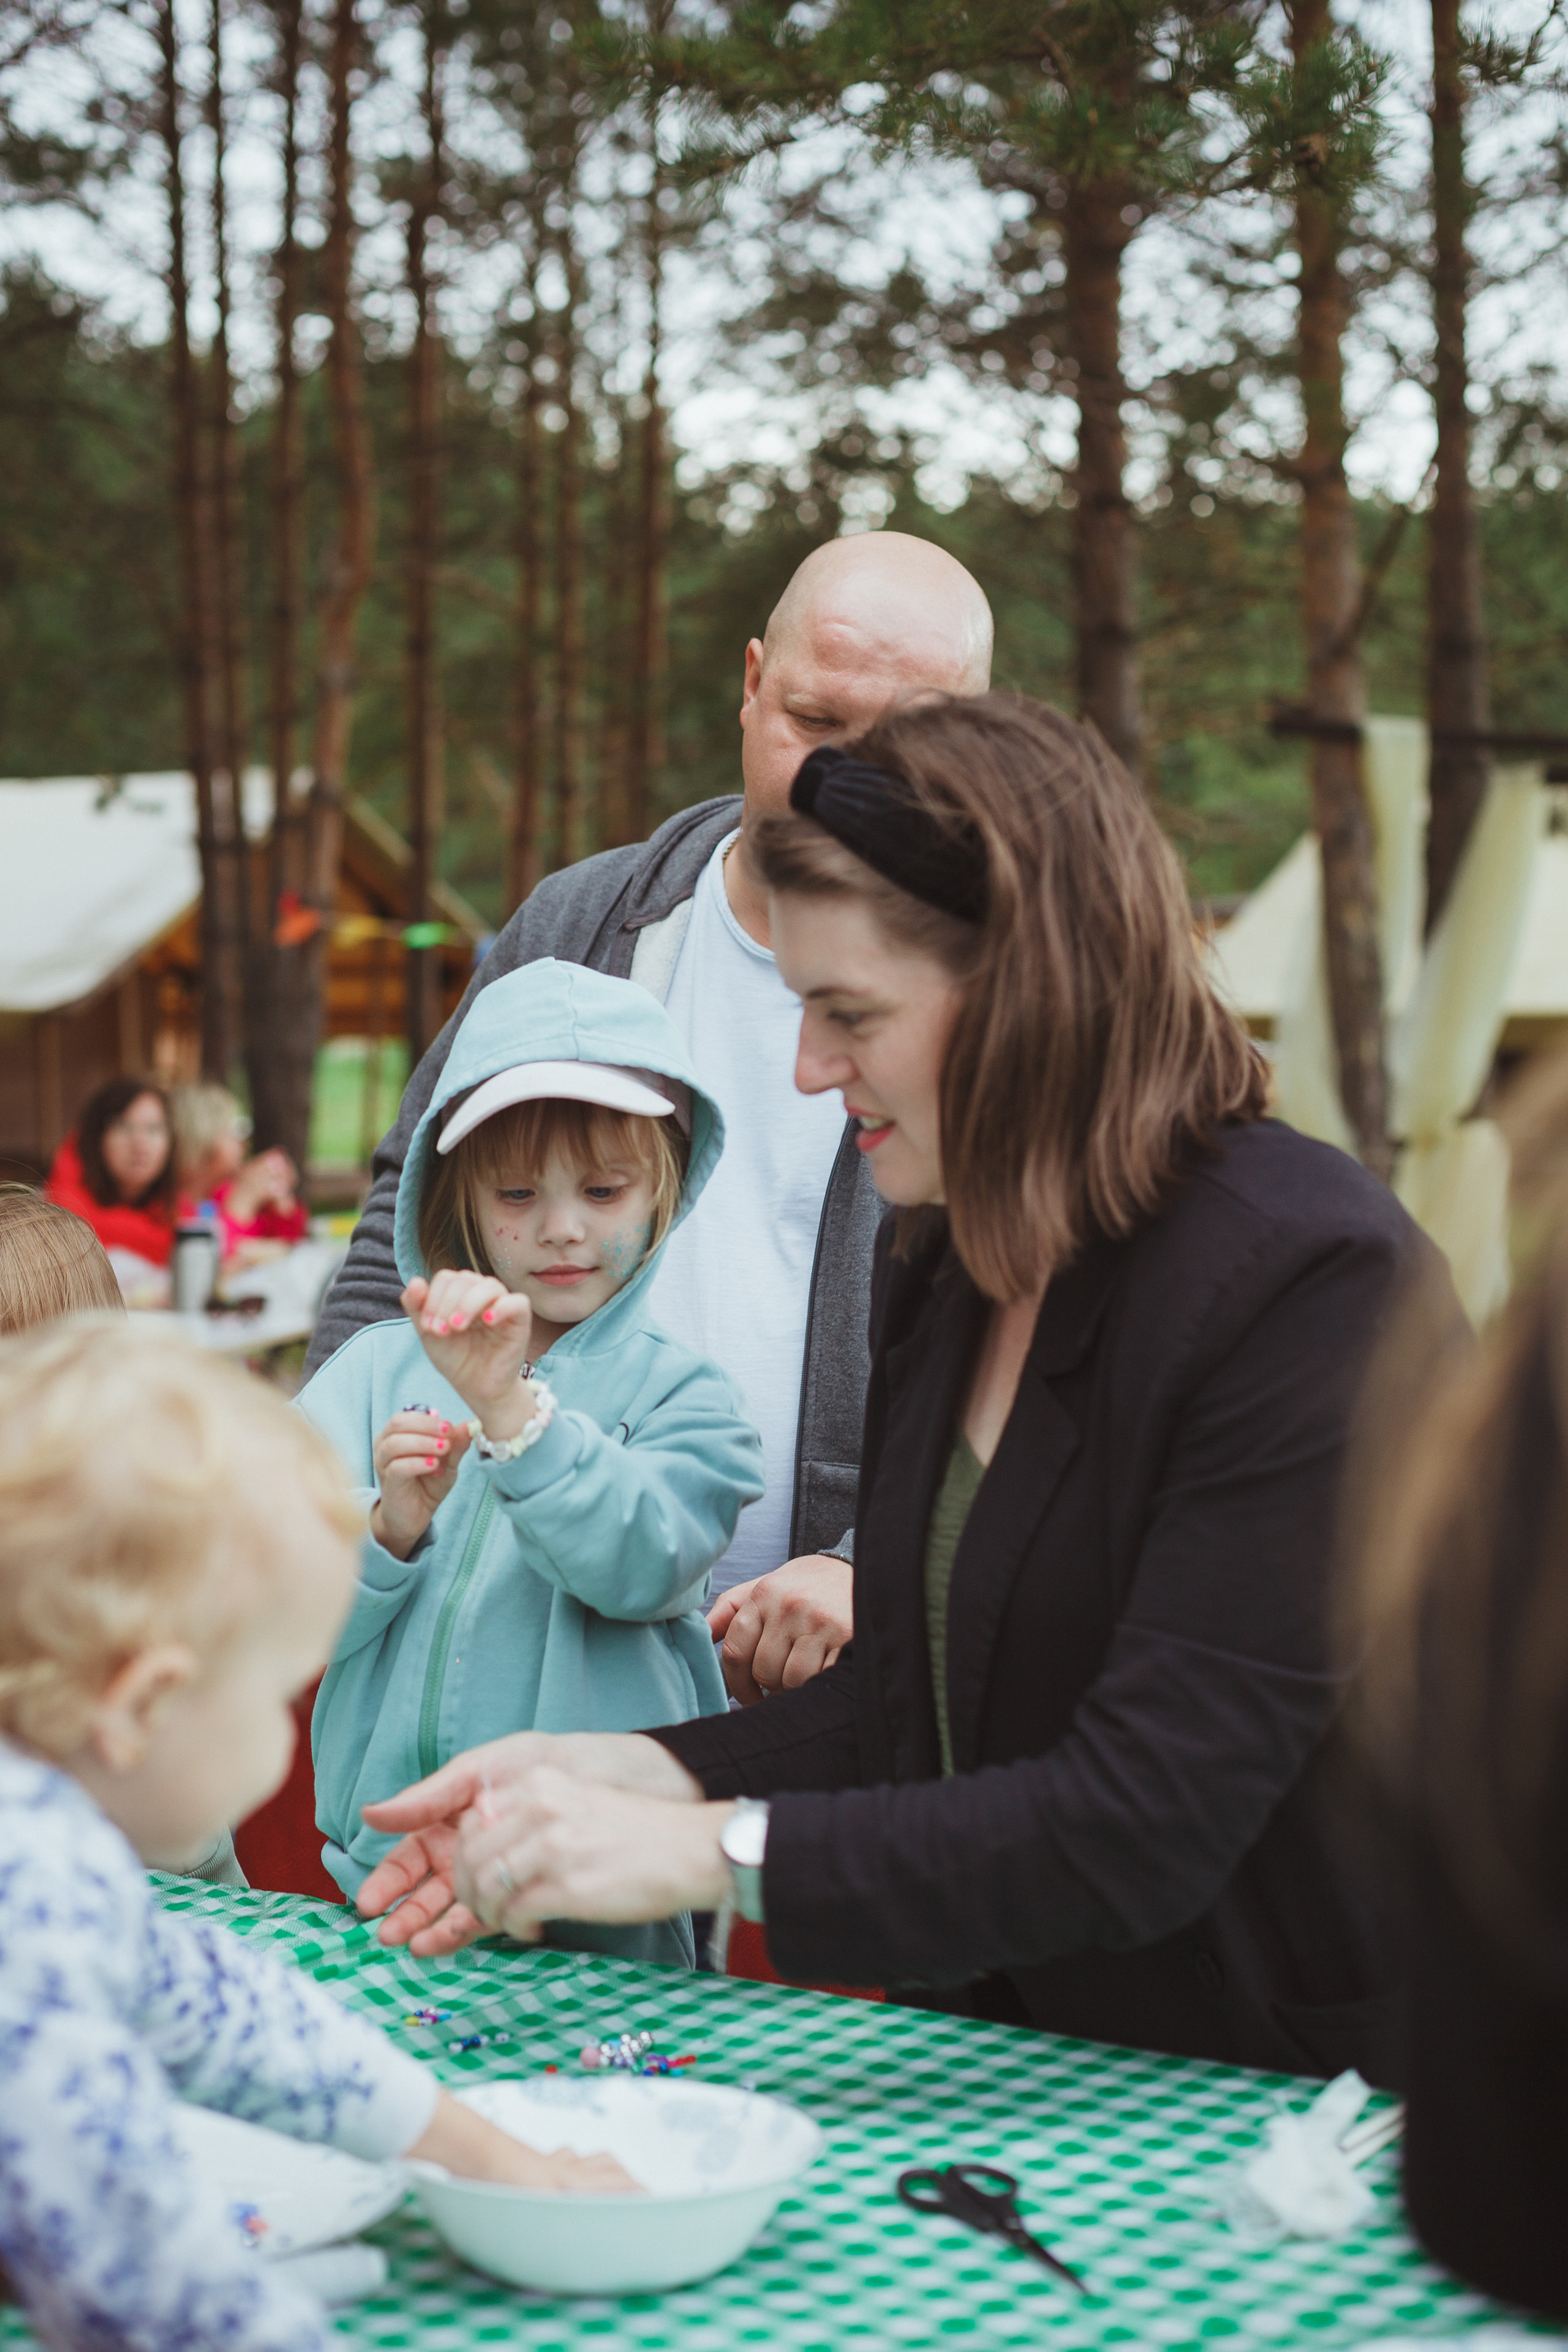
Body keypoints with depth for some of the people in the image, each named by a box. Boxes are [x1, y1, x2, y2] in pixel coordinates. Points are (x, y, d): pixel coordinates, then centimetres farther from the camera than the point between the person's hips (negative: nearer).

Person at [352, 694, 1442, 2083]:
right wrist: (623, 1774, -2)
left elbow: (1148, 1819, -22)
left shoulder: (1308, 1277, -17)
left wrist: (715, 1851, -23)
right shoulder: (942, 1265, 8)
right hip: (994, 2073, 6)